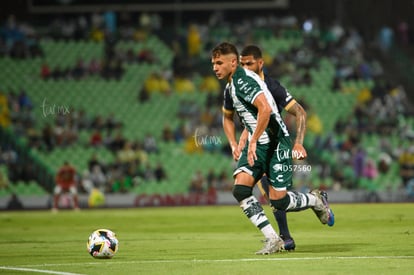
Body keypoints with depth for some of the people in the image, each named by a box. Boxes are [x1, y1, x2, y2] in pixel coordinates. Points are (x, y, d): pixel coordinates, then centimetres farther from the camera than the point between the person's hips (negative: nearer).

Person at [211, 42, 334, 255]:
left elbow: (265, 109, -32)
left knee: (279, 201, -9)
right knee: (240, 190, -12)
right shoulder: (230, 87, 14)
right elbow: (227, 117, 32)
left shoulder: (244, 80, -18)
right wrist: (234, 145, 18)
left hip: (276, 142, -9)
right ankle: (273, 239, -7)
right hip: (256, 144, 9)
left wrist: (253, 142, -25)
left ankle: (316, 201, 23)